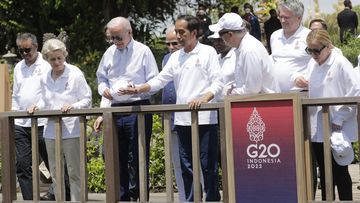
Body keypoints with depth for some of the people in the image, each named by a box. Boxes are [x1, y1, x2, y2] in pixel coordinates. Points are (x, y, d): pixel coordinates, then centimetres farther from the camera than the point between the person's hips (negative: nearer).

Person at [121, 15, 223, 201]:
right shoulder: (175, 57, 14)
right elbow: (160, 80, 11)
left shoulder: (208, 52, 0)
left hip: (204, 118, -5)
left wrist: (203, 99, -22)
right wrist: (138, 89, -3)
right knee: (186, 167, 8)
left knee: (208, 165, -3)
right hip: (182, 119, 5)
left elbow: (217, 83, -6)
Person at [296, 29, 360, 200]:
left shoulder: (341, 64, -13)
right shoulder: (312, 64, 8)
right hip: (318, 128, 6)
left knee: (340, 172, 3)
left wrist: (339, 118, -16)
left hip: (337, 130, -6)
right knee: (324, 173, 13)